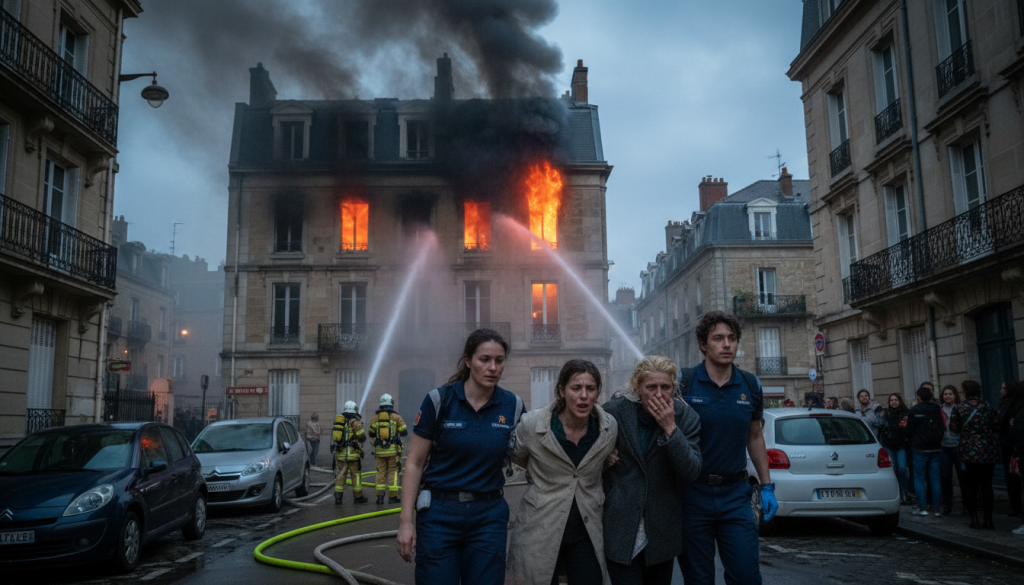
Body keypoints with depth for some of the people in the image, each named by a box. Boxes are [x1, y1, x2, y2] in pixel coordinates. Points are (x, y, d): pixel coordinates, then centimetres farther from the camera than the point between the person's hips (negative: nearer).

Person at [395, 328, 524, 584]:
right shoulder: (439, 400, -7)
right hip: (440, 513, -2)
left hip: (489, 515, 2)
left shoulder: (513, 405, -1)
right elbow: (414, 463, -4)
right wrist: (406, 521, -8)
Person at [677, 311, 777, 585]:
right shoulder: (683, 382, -7)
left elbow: (755, 437, 16)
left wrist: (767, 487, 13)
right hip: (692, 493, -2)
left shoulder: (751, 385, 4)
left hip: (735, 494, 3)